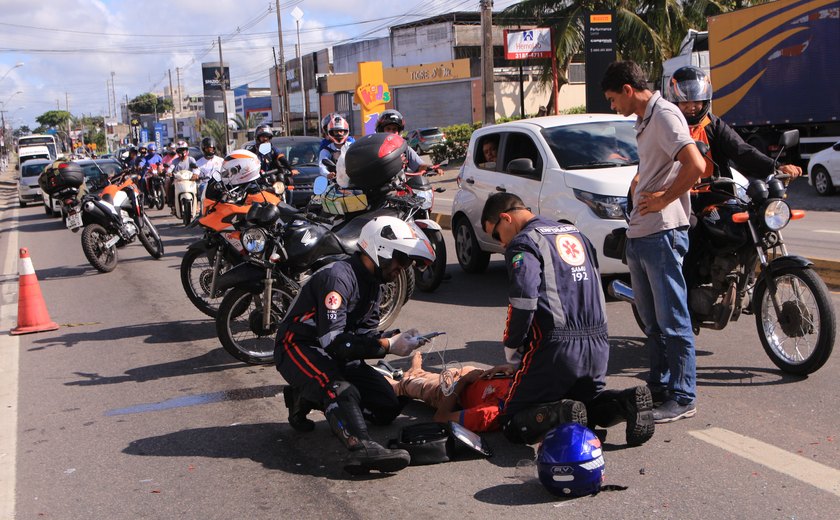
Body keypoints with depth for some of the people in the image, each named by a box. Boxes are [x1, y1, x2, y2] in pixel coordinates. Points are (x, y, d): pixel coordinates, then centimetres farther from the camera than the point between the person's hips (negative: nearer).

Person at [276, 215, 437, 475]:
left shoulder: (372, 283, 9)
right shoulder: (339, 277, -22)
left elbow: (366, 333, 5)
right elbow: (333, 340, -30)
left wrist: (396, 340, -14)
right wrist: (387, 346, -31)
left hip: (336, 355, 9)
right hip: (299, 347, -9)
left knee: (388, 406, -2)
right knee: (343, 392, -36)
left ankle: (308, 397, 6)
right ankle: (362, 449, -55)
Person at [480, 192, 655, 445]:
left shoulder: (523, 243, -6)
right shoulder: (576, 234, 20)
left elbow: (523, 300, -19)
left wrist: (511, 349, -6)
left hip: (557, 347, -7)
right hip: (598, 345, 7)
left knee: (513, 423, 3)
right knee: (589, 402, 29)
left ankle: (561, 415, -24)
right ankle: (625, 403, -1)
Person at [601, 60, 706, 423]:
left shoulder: (664, 115, -12)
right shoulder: (644, 120, 18)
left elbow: (696, 166, -24)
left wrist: (663, 199, -16)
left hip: (663, 233, -10)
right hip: (638, 234, 10)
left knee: (673, 321, -4)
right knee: (652, 321, 16)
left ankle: (683, 398, 3)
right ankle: (659, 388, 26)